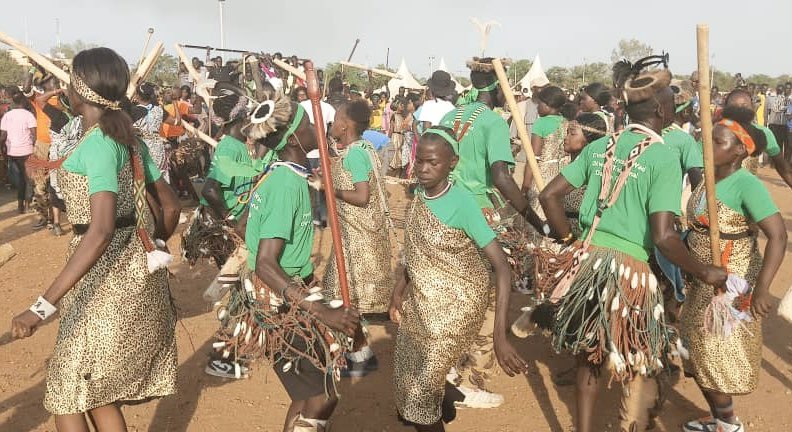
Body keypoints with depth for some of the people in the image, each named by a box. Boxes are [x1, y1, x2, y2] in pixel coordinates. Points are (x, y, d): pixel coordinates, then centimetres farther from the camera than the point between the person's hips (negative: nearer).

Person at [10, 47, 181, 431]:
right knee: (98, 393, 18)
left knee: (68, 395, 4)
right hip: (134, 272, 9)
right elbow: (171, 206, 14)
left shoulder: (97, 144, -19)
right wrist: (149, 249, 30)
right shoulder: (127, 138, 8)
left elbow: (100, 231, -30)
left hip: (107, 277, -9)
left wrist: (43, 306, -33)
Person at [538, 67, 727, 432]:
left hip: (587, 261, 6)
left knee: (588, 358, 22)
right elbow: (663, 236, -19)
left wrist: (571, 241, 17)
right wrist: (705, 273, -6)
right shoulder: (664, 157, -12)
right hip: (630, 270, -6)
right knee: (639, 373, 12)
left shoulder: (599, 147, 7)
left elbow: (549, 196, 7)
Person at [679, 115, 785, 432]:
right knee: (699, 354, 17)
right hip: (703, 282, 8)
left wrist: (762, 288, -35)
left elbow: (778, 236, -27)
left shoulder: (747, 185, -20)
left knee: (716, 359, 2)